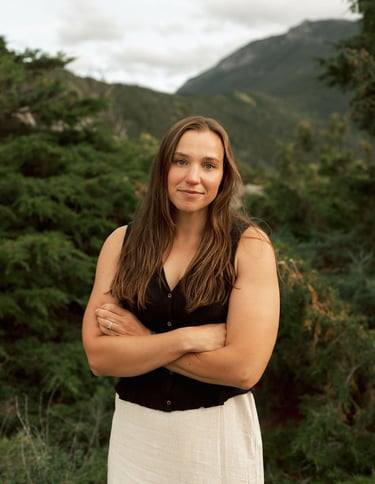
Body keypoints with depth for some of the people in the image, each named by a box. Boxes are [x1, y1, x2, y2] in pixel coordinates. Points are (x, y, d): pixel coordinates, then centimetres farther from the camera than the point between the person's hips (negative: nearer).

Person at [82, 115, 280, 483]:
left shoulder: (250, 246, -12)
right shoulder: (122, 242, -4)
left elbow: (244, 368, -20)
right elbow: (98, 356, -10)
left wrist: (142, 340, -14)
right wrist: (188, 337, -21)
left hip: (220, 434, -2)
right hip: (136, 430, 2)